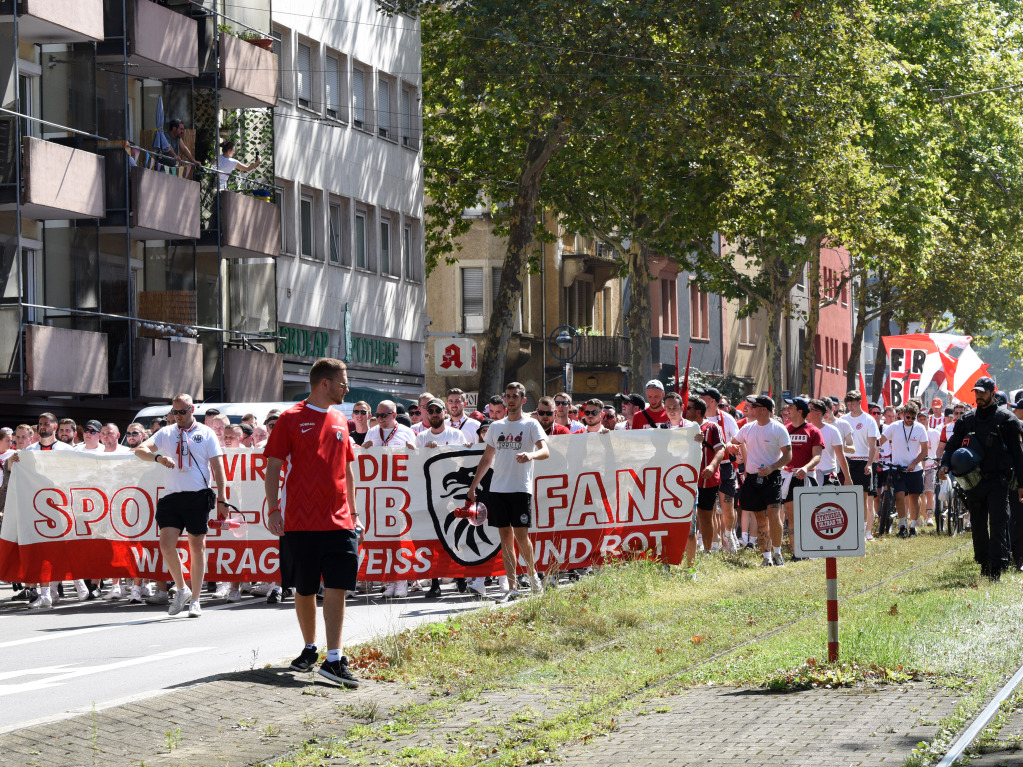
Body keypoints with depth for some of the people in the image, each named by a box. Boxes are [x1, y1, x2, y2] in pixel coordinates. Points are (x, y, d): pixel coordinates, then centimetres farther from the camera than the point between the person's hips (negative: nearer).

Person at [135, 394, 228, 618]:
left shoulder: (206, 433, 6)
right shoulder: (165, 433, 12)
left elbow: (217, 467, 4)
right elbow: (140, 450, 1)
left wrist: (222, 500, -3)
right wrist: (158, 458, -20)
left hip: (198, 497, -2)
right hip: (171, 496, 2)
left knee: (197, 547, 0)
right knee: (166, 545, -8)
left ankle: (195, 600, 8)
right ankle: (181, 589, 12)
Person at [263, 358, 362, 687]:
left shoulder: (340, 421, 14)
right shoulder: (290, 419, -1)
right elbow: (273, 468, -2)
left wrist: (353, 513, 18)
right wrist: (273, 509, -10)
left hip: (339, 523, 3)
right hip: (301, 522, -3)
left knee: (337, 589, -7)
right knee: (305, 590, 6)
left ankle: (333, 659, -11)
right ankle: (309, 649, 25)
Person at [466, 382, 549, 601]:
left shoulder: (531, 425, 1)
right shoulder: (496, 427, 15)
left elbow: (545, 451, -12)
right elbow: (487, 459, 22)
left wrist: (531, 455, -34)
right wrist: (473, 486, 18)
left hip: (521, 488, -4)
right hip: (497, 488, 4)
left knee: (521, 535, -8)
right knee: (506, 536, 2)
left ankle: (532, 573, 18)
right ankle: (512, 587, 3)